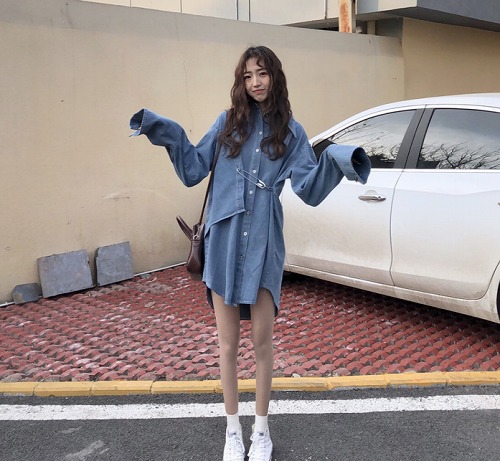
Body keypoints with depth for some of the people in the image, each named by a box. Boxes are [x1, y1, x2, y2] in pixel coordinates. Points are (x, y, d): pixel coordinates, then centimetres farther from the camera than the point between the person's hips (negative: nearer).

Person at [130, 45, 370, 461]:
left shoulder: (290, 132, 5)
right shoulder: (228, 123, 8)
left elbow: (309, 189, -4)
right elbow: (193, 171, 8)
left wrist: (336, 164, -20)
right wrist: (167, 134, -1)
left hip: (263, 243, -1)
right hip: (223, 240, 1)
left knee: (262, 340, 6)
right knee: (228, 342, 8)